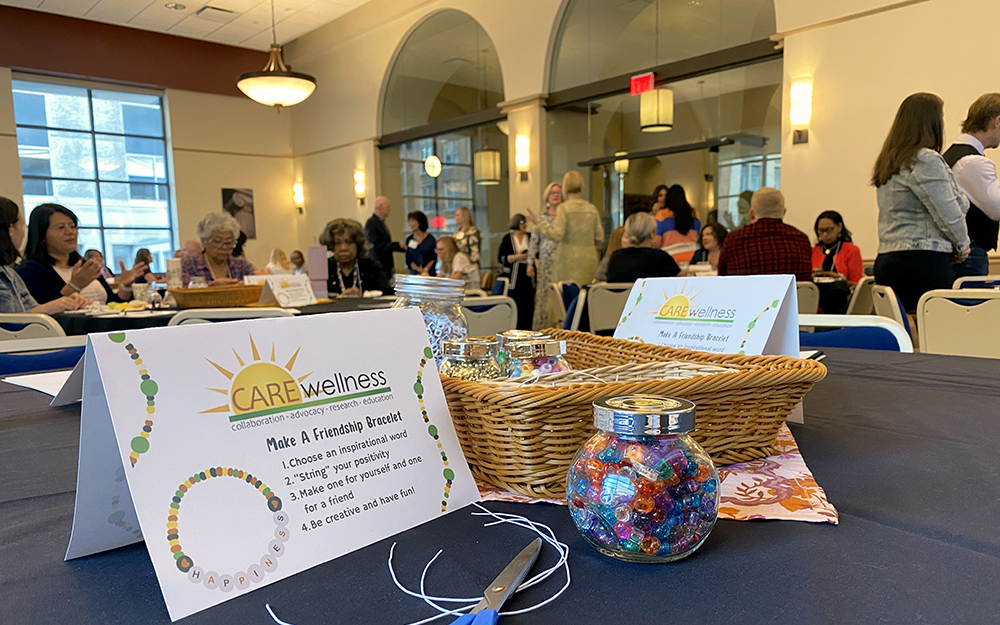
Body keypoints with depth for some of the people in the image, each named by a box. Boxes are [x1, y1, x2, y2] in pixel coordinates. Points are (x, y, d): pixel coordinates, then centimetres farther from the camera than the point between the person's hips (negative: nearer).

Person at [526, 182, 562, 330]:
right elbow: (533, 241, 8)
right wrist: (530, 263, 2)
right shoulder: (541, 217, 10)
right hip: (545, 263, 1)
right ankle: (541, 328, 5)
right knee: (543, 296, -2)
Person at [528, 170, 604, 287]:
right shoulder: (592, 208, 8)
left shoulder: (564, 208, -6)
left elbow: (557, 234, -14)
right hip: (589, 258, 5)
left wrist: (539, 222, -3)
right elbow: (599, 237, 10)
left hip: (569, 258, -5)